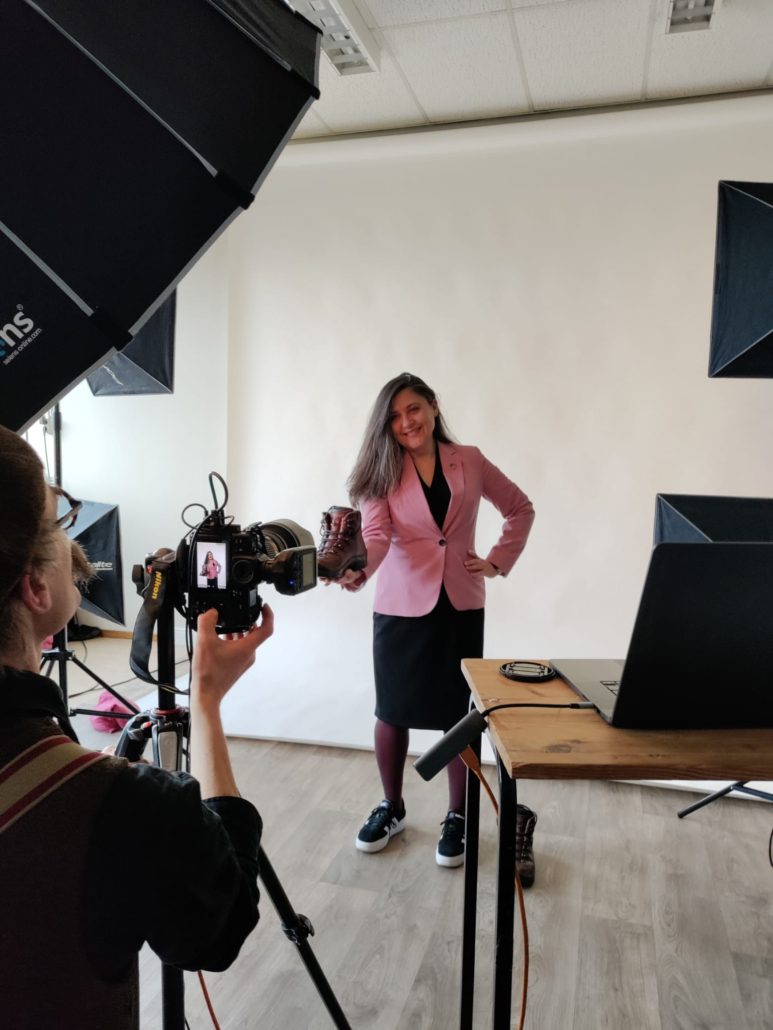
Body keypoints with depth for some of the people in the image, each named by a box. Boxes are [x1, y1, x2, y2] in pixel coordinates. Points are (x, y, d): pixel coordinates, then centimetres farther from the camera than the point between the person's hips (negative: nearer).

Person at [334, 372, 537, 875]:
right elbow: (376, 534, -19)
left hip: (461, 605, 1)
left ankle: (457, 819, 27)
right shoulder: (382, 472, -3)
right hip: (401, 607, 0)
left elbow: (521, 509, 12)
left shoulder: (470, 461, 1)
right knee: (393, 712, 10)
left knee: (460, 714, 7)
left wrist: (499, 561, 1)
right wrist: (358, 568, -40)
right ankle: (392, 807, 34)